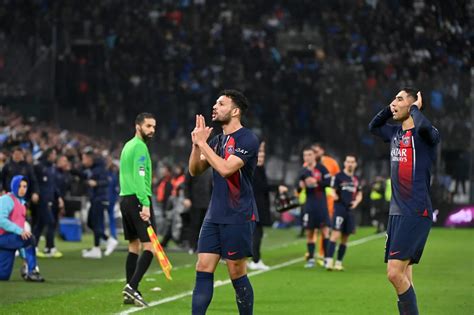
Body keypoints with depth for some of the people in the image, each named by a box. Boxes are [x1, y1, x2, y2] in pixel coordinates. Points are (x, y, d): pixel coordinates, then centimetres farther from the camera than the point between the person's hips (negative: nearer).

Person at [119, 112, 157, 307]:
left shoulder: (128, 146, 18)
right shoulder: (139, 146, -11)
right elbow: (139, 177, -20)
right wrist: (145, 204, -24)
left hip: (125, 198, 10)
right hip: (138, 199, -10)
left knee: (134, 246, 11)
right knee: (149, 247, -10)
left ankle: (130, 293, 9)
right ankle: (132, 286, -20)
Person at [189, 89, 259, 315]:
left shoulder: (247, 140, -11)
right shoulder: (217, 140, 14)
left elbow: (225, 168, -22)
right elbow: (195, 170, 14)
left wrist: (203, 144, -15)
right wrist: (196, 144, 0)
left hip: (238, 217, -7)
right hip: (214, 216, 7)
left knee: (237, 274, -2)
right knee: (203, 269, -1)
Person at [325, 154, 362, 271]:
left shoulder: (356, 179, 15)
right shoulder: (338, 176, -2)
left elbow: (359, 194, 23)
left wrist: (356, 202, 3)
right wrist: (334, 195, -27)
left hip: (350, 210, 6)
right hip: (339, 209, -6)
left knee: (345, 238, 7)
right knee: (336, 234, -17)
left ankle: (339, 262, 15)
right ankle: (329, 261, -21)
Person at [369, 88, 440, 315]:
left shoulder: (424, 135, -9)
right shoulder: (395, 133, 14)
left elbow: (423, 126, -34)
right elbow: (373, 126, 34)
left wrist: (414, 108, -13)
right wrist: (389, 109, 17)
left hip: (416, 213, -8)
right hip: (397, 212, 8)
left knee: (395, 273, -17)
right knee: (403, 278, 8)